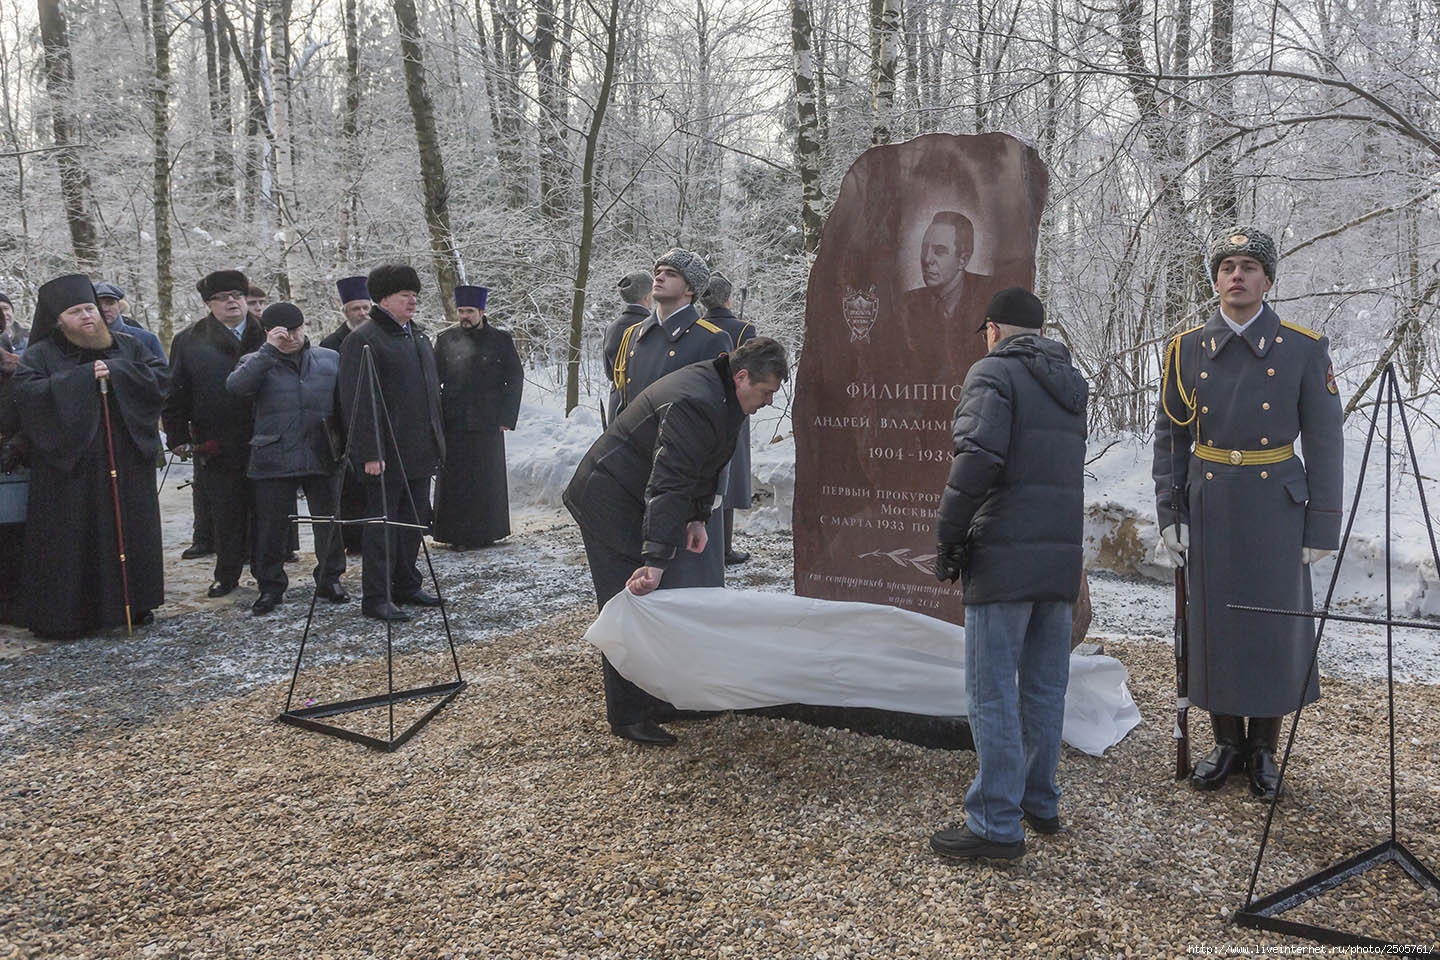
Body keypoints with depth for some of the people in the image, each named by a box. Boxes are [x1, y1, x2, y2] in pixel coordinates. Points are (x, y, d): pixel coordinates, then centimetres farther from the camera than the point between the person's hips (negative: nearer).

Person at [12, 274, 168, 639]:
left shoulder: (127, 347, 10)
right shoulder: (41, 355, 2)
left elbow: (161, 376, 0)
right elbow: (27, 391, -14)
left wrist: (116, 372, -12)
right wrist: (83, 377, -17)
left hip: (126, 462, 3)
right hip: (68, 466, -3)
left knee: (129, 531, 7)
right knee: (70, 540, -1)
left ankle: (132, 602, 19)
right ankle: (64, 614, 8)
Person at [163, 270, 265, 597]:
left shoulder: (266, 336, 6)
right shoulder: (189, 341, 5)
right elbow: (176, 394, 4)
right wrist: (178, 437, -2)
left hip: (263, 443, 0)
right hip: (216, 445, 0)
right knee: (225, 514, 8)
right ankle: (226, 576, 20)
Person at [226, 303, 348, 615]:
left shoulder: (330, 359, 11)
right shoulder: (257, 362, 5)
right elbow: (235, 385, -15)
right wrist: (270, 350, -16)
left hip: (322, 457, 2)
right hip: (274, 458, -1)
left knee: (329, 521, 7)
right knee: (271, 526, 4)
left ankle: (330, 579, 23)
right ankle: (270, 586, 18)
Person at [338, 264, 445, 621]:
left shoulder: (418, 335, 16)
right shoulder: (363, 340, -11)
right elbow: (358, 401, -17)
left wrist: (436, 442, 20)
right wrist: (369, 453, -22)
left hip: (420, 451, 8)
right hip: (387, 454, -8)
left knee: (414, 523, 14)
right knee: (383, 523, -3)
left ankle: (406, 586, 26)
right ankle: (375, 597, 4)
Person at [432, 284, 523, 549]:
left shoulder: (500, 339, 3)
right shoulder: (446, 339, 6)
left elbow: (515, 378, 4)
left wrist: (507, 417, -3)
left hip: (488, 422, -1)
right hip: (454, 422, 1)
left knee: (488, 478, 3)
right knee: (455, 479, 1)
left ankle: (487, 532, 14)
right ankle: (457, 535, 9)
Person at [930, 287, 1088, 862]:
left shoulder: (993, 372, -5)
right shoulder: (1072, 383, 19)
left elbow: (978, 457, -20)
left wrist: (947, 535, -12)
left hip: (1005, 556, -7)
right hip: (1063, 556, 8)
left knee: (992, 692, -2)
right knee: (1044, 687, 16)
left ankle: (997, 825, 2)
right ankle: (1040, 802, 28)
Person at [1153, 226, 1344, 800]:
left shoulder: (1304, 350, -4)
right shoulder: (1187, 350, 2)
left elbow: (1324, 442, -3)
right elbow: (1170, 436, 6)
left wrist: (1322, 529, -6)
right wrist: (1169, 515, 0)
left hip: (1276, 509, -2)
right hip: (1208, 509, 2)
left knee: (1275, 627, 4)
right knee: (1214, 623, 7)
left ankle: (1264, 751, 21)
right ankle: (1227, 743, 23)